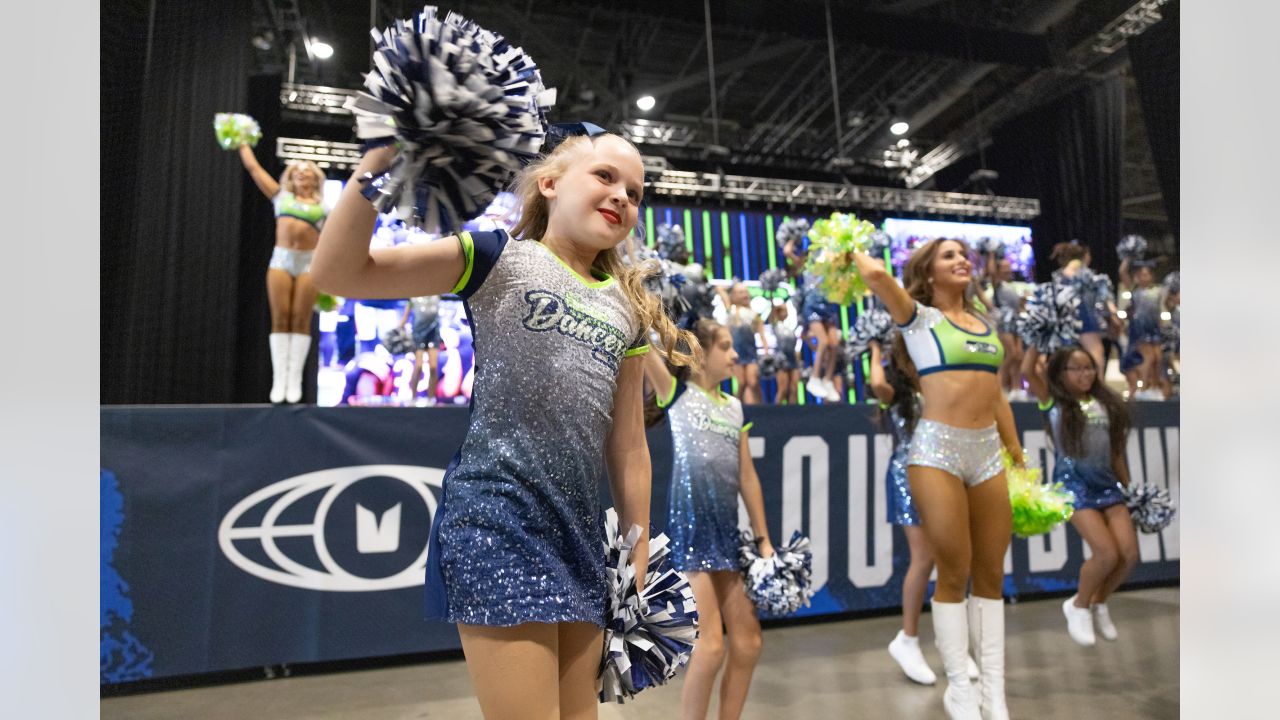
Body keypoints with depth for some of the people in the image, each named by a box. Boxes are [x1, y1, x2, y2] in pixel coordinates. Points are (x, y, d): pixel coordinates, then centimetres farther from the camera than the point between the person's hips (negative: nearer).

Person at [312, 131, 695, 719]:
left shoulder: (628, 310, 13)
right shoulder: (499, 257, -2)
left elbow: (628, 448, 15)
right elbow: (338, 273, -10)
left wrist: (639, 559, 14)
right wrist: (377, 164, -21)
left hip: (580, 527, 6)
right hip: (497, 516, -6)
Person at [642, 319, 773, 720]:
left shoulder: (735, 408, 16)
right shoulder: (676, 392, 1)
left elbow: (747, 476, 17)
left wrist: (764, 539, 16)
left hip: (728, 530, 7)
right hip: (688, 526, -6)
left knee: (747, 640, 10)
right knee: (711, 645, -7)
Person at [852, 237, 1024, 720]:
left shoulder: (985, 324, 17)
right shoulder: (919, 318, 0)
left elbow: (996, 397, 20)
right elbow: (877, 276, -19)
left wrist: (1018, 458, 19)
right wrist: (857, 255, 3)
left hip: (988, 451, 6)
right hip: (937, 450, -6)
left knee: (992, 573, 9)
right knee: (954, 572, 0)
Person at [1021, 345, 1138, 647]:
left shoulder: (1105, 403, 13)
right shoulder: (1054, 402, 0)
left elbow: (1116, 450, 17)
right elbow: (1027, 371, -15)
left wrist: (1129, 486, 17)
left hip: (1107, 482, 5)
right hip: (1074, 483, -5)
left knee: (1129, 554, -3)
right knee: (1107, 554, -14)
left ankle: (1098, 602, 24)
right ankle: (1079, 606, 13)